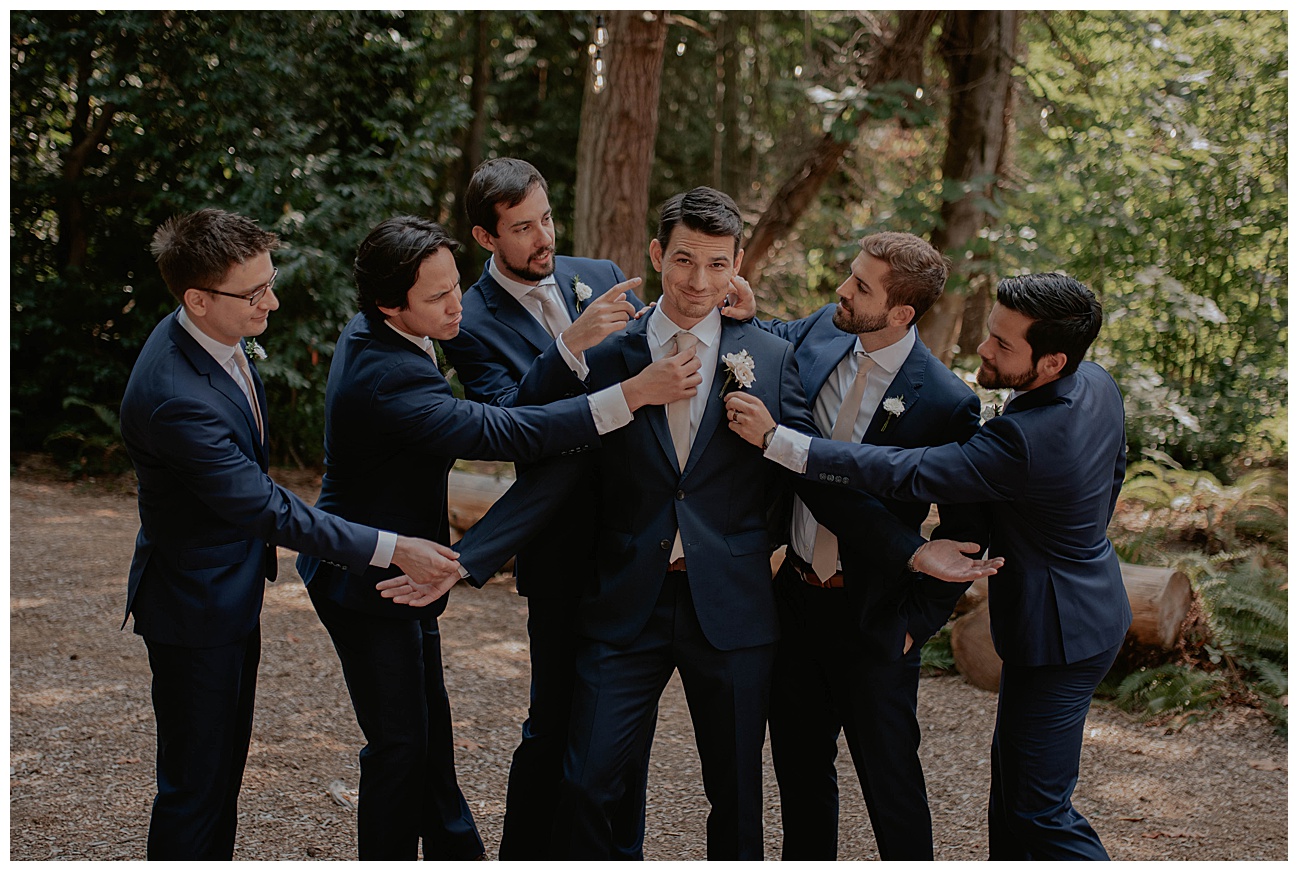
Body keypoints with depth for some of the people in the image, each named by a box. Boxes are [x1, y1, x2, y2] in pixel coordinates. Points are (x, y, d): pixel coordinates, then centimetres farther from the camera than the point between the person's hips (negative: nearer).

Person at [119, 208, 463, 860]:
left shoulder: (219, 337, -3)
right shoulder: (175, 399, -33)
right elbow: (266, 508, -29)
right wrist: (392, 549, -28)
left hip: (233, 592, 10)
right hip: (195, 607, -10)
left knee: (225, 766, 21)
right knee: (194, 785, 3)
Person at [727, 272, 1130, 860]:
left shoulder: (1022, 442, -34)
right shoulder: (1098, 385, -5)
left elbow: (903, 475, -33)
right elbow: (1113, 470, 14)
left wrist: (775, 439, -30)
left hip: (1059, 634, -10)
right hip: (1089, 599, 10)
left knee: (1040, 808, 0)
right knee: (1011, 771, 20)